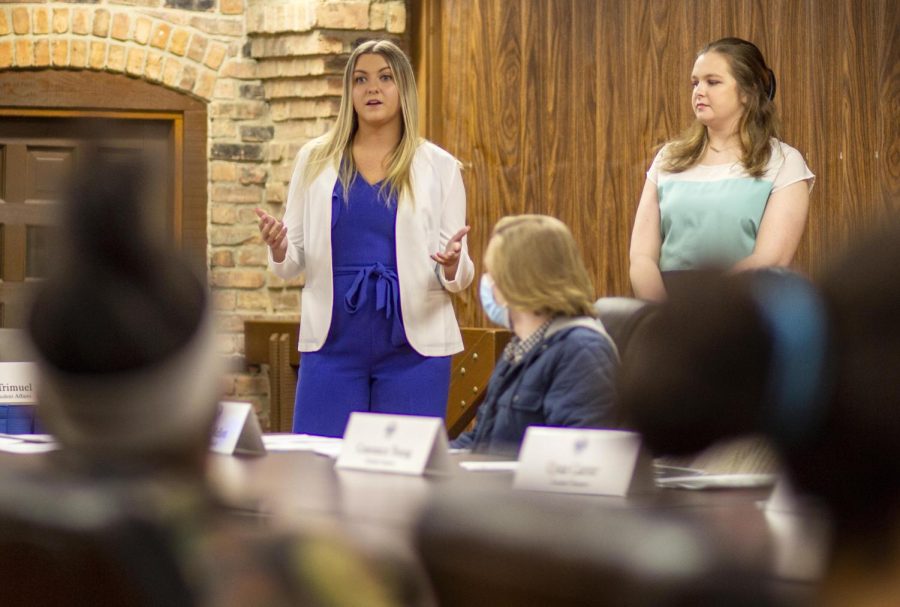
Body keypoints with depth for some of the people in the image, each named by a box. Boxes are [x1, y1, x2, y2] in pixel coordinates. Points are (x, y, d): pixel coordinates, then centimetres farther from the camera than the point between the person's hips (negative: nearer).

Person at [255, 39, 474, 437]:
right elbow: (294, 261, 9)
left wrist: (452, 266, -19)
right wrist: (278, 249, -13)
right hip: (334, 343, 1)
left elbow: (458, 274, 4)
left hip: (413, 346, -1)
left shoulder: (438, 166, 5)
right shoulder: (316, 159, 8)